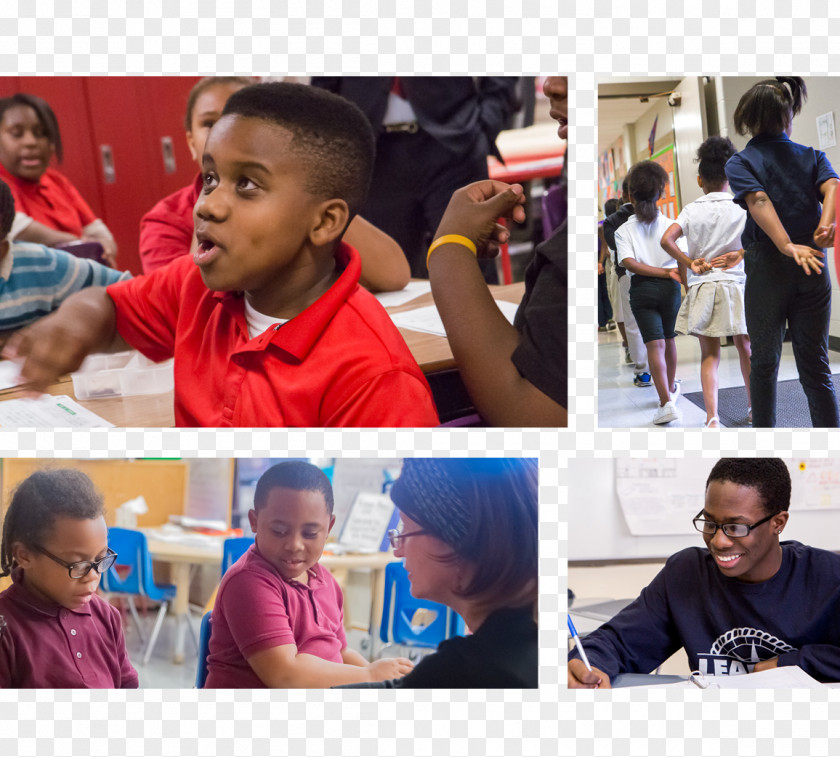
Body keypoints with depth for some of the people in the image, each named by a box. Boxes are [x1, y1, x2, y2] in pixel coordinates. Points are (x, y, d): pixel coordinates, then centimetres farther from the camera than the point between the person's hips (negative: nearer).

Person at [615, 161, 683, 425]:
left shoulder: (623, 230, -1)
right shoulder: (670, 225, 3)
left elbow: (629, 262, -15)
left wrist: (666, 272, -15)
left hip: (641, 289, -2)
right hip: (670, 288, 2)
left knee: (654, 344, -6)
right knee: (668, 339, 21)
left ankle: (666, 401, -19)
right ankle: (671, 387, 40)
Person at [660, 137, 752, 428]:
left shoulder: (691, 210, -1)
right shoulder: (742, 208, -1)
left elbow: (666, 240, -13)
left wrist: (690, 263, -4)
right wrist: (740, 253, -6)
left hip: (701, 288, 0)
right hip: (735, 285, 0)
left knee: (710, 355, 5)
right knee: (745, 348, 17)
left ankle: (712, 417, -8)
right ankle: (753, 406, 31)